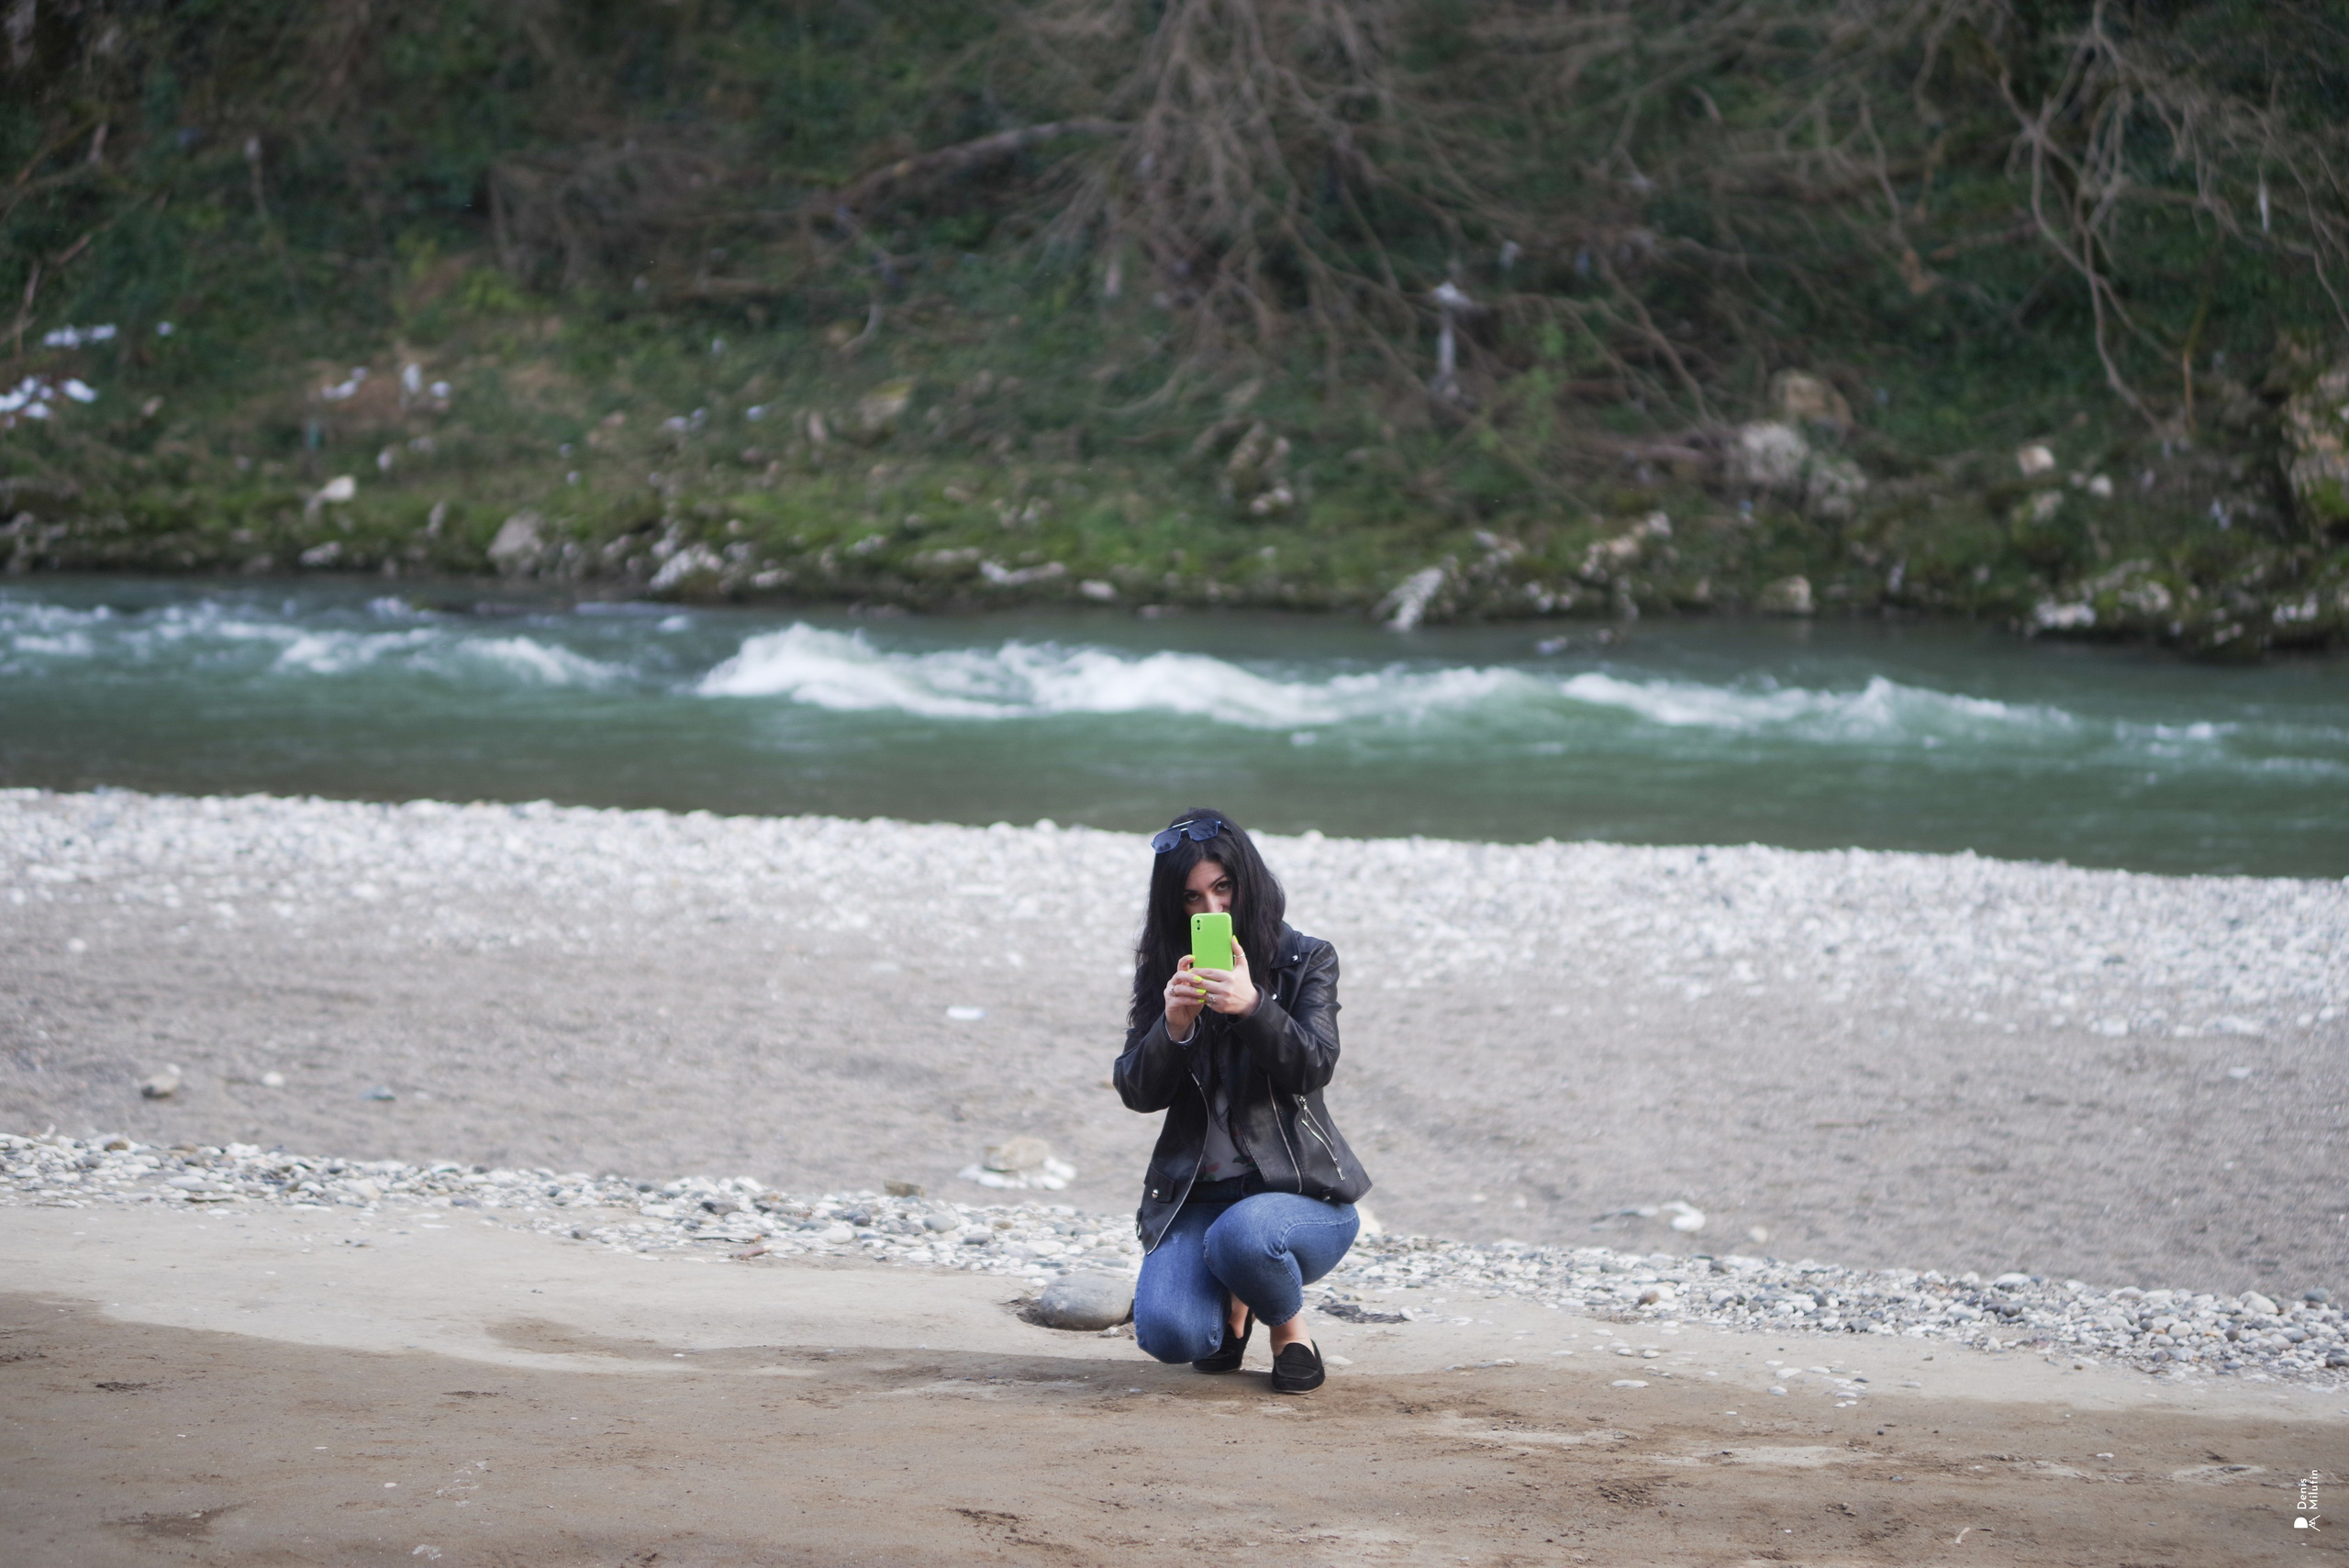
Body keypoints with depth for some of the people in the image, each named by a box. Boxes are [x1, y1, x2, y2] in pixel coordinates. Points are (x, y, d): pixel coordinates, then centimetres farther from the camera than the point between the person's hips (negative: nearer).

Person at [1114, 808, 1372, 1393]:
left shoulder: (1307, 961, 2)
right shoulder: (1163, 971, 8)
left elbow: (1314, 1066, -12)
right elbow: (1137, 1092, 1)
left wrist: (1253, 1007, -29)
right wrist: (1174, 1026, -18)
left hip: (1298, 1188, -2)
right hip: (1194, 1196, 2)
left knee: (1240, 1237, -39)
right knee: (1166, 1333, -25)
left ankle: (1290, 1328, -3)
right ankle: (1233, 1304, 14)